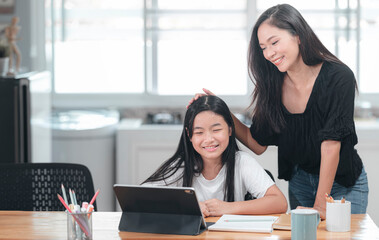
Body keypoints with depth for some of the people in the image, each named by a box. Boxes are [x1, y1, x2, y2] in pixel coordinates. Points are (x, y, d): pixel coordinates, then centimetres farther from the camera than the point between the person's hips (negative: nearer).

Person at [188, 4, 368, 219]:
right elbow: (258, 144, -2)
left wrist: (320, 206, -29)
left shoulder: (338, 78, -24)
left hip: (344, 184, -4)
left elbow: (330, 144, -27)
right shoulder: (274, 85, -8)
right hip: (299, 182, 4)